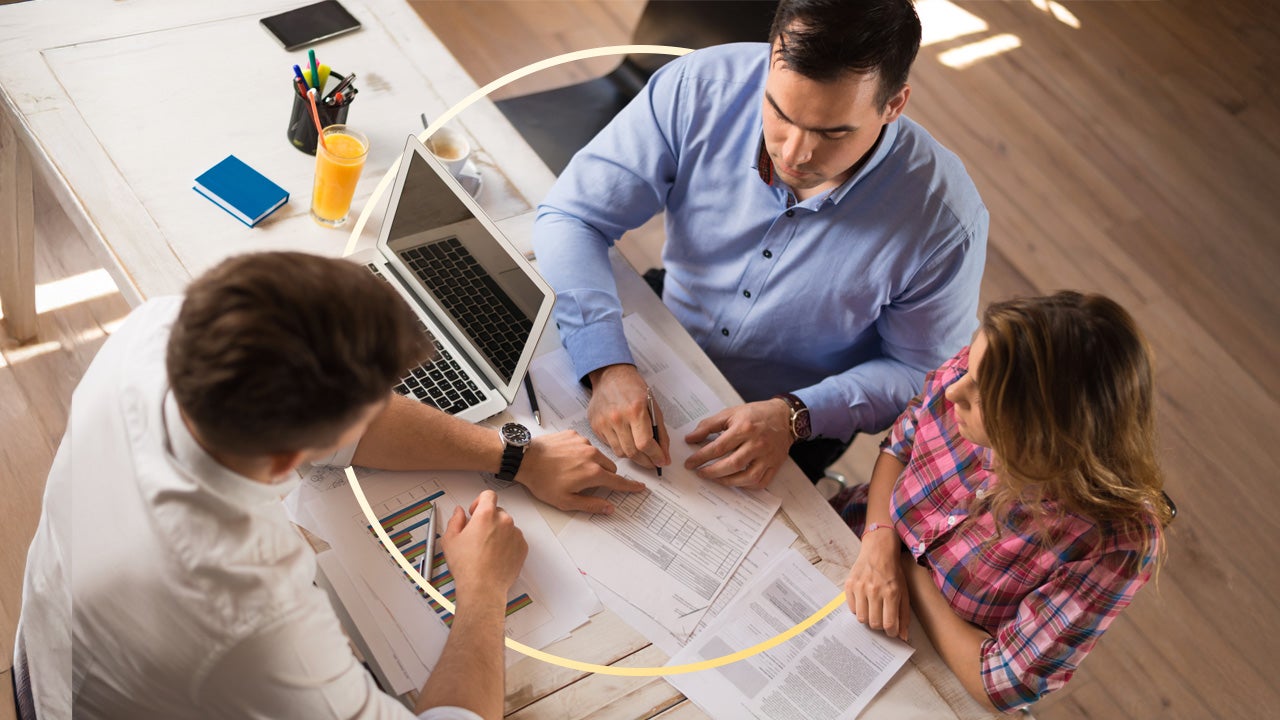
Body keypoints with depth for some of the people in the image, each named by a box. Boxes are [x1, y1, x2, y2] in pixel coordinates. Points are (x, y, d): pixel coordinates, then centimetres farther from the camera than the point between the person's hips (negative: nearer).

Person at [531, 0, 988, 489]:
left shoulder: (945, 218, -29)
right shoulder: (698, 87, -24)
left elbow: (918, 371, -14)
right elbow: (570, 218, -20)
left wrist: (795, 417, -31)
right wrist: (608, 368, -36)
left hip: (796, 429, -2)